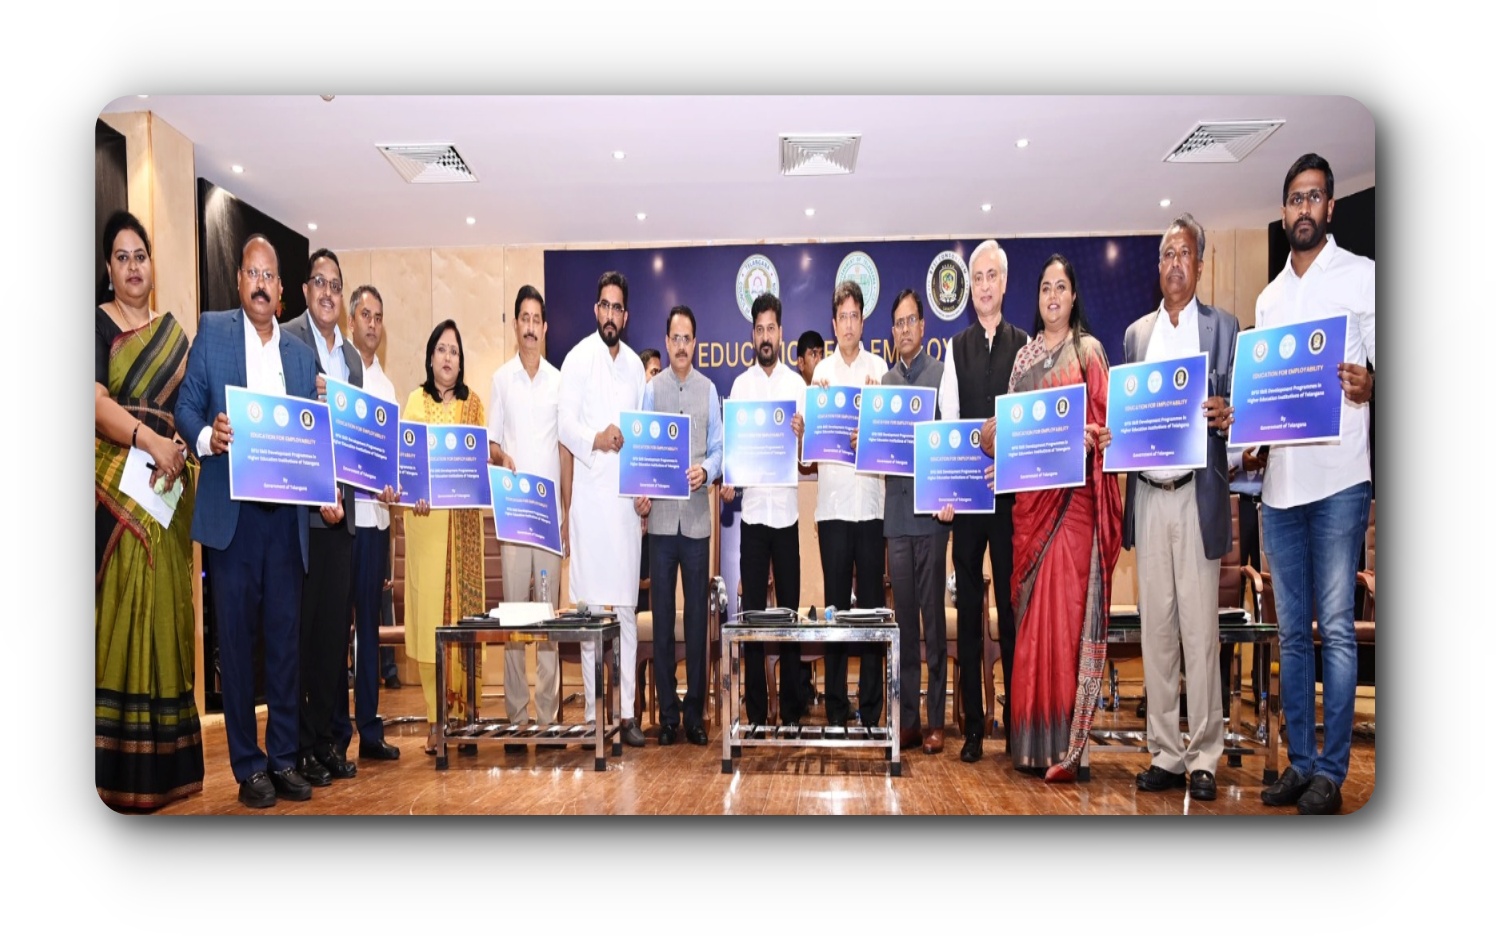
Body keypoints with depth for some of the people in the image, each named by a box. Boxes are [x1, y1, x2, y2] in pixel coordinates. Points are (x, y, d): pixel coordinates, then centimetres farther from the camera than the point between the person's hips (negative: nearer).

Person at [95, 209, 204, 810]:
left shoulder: (174, 333, 17)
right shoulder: (97, 323, 3)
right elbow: (96, 402, -10)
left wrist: (180, 448, -4)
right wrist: (148, 438, -24)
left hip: (168, 487, 4)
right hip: (115, 484, -4)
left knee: (164, 609, 5)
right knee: (120, 608, -6)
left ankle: (166, 759, 12)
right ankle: (120, 768, 0)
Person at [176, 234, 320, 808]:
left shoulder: (301, 353, 15)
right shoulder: (212, 330, 7)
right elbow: (187, 406, 2)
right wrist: (206, 436, -18)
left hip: (286, 513, 3)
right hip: (229, 510, -2)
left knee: (286, 637, 5)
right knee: (235, 638, 2)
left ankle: (284, 758, 16)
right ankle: (248, 765, 14)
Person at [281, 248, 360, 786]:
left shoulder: (352, 356, 18)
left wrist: (345, 492, 5)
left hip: (341, 506, 6)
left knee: (336, 627, 10)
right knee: (301, 626, 1)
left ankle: (331, 739, 20)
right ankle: (300, 746, 12)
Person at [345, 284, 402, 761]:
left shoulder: (386, 384, 17)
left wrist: (393, 488, -1)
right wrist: (366, 485, -18)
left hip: (377, 515, 6)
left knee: (370, 624, 11)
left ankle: (370, 727, 19)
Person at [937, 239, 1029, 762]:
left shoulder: (1024, 345, 5)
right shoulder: (956, 347, 10)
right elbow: (947, 420, 3)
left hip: (1011, 488, -1)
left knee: (1011, 601, 4)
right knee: (969, 603, 6)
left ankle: (1015, 715, 15)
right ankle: (973, 723, 14)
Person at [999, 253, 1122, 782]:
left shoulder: (1088, 350, 4)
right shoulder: (1025, 356, 17)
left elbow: (1104, 422, -1)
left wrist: (1088, 438, -20)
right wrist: (999, 441, -3)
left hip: (1074, 493, -4)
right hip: (1031, 491, 4)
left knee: (1066, 607, -8)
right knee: (1030, 608, 4)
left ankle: (1065, 746, -2)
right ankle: (1031, 740, 13)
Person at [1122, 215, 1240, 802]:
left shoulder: (1223, 327, 7)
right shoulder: (1135, 333, 18)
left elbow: (1233, 410, 1)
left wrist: (1224, 414, -21)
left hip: (1198, 495, -3)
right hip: (1147, 495, 3)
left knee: (1200, 627, -2)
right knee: (1155, 626, 6)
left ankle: (1204, 758, 9)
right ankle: (1165, 754, 15)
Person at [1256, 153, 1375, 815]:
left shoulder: (1363, 276, 3)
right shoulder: (1268, 297, 19)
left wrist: (1368, 385, -22)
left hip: (1338, 479, -5)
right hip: (1279, 482, 5)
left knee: (1336, 629, -2)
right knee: (1293, 631, 9)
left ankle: (1331, 772, 7)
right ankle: (1299, 762, 19)